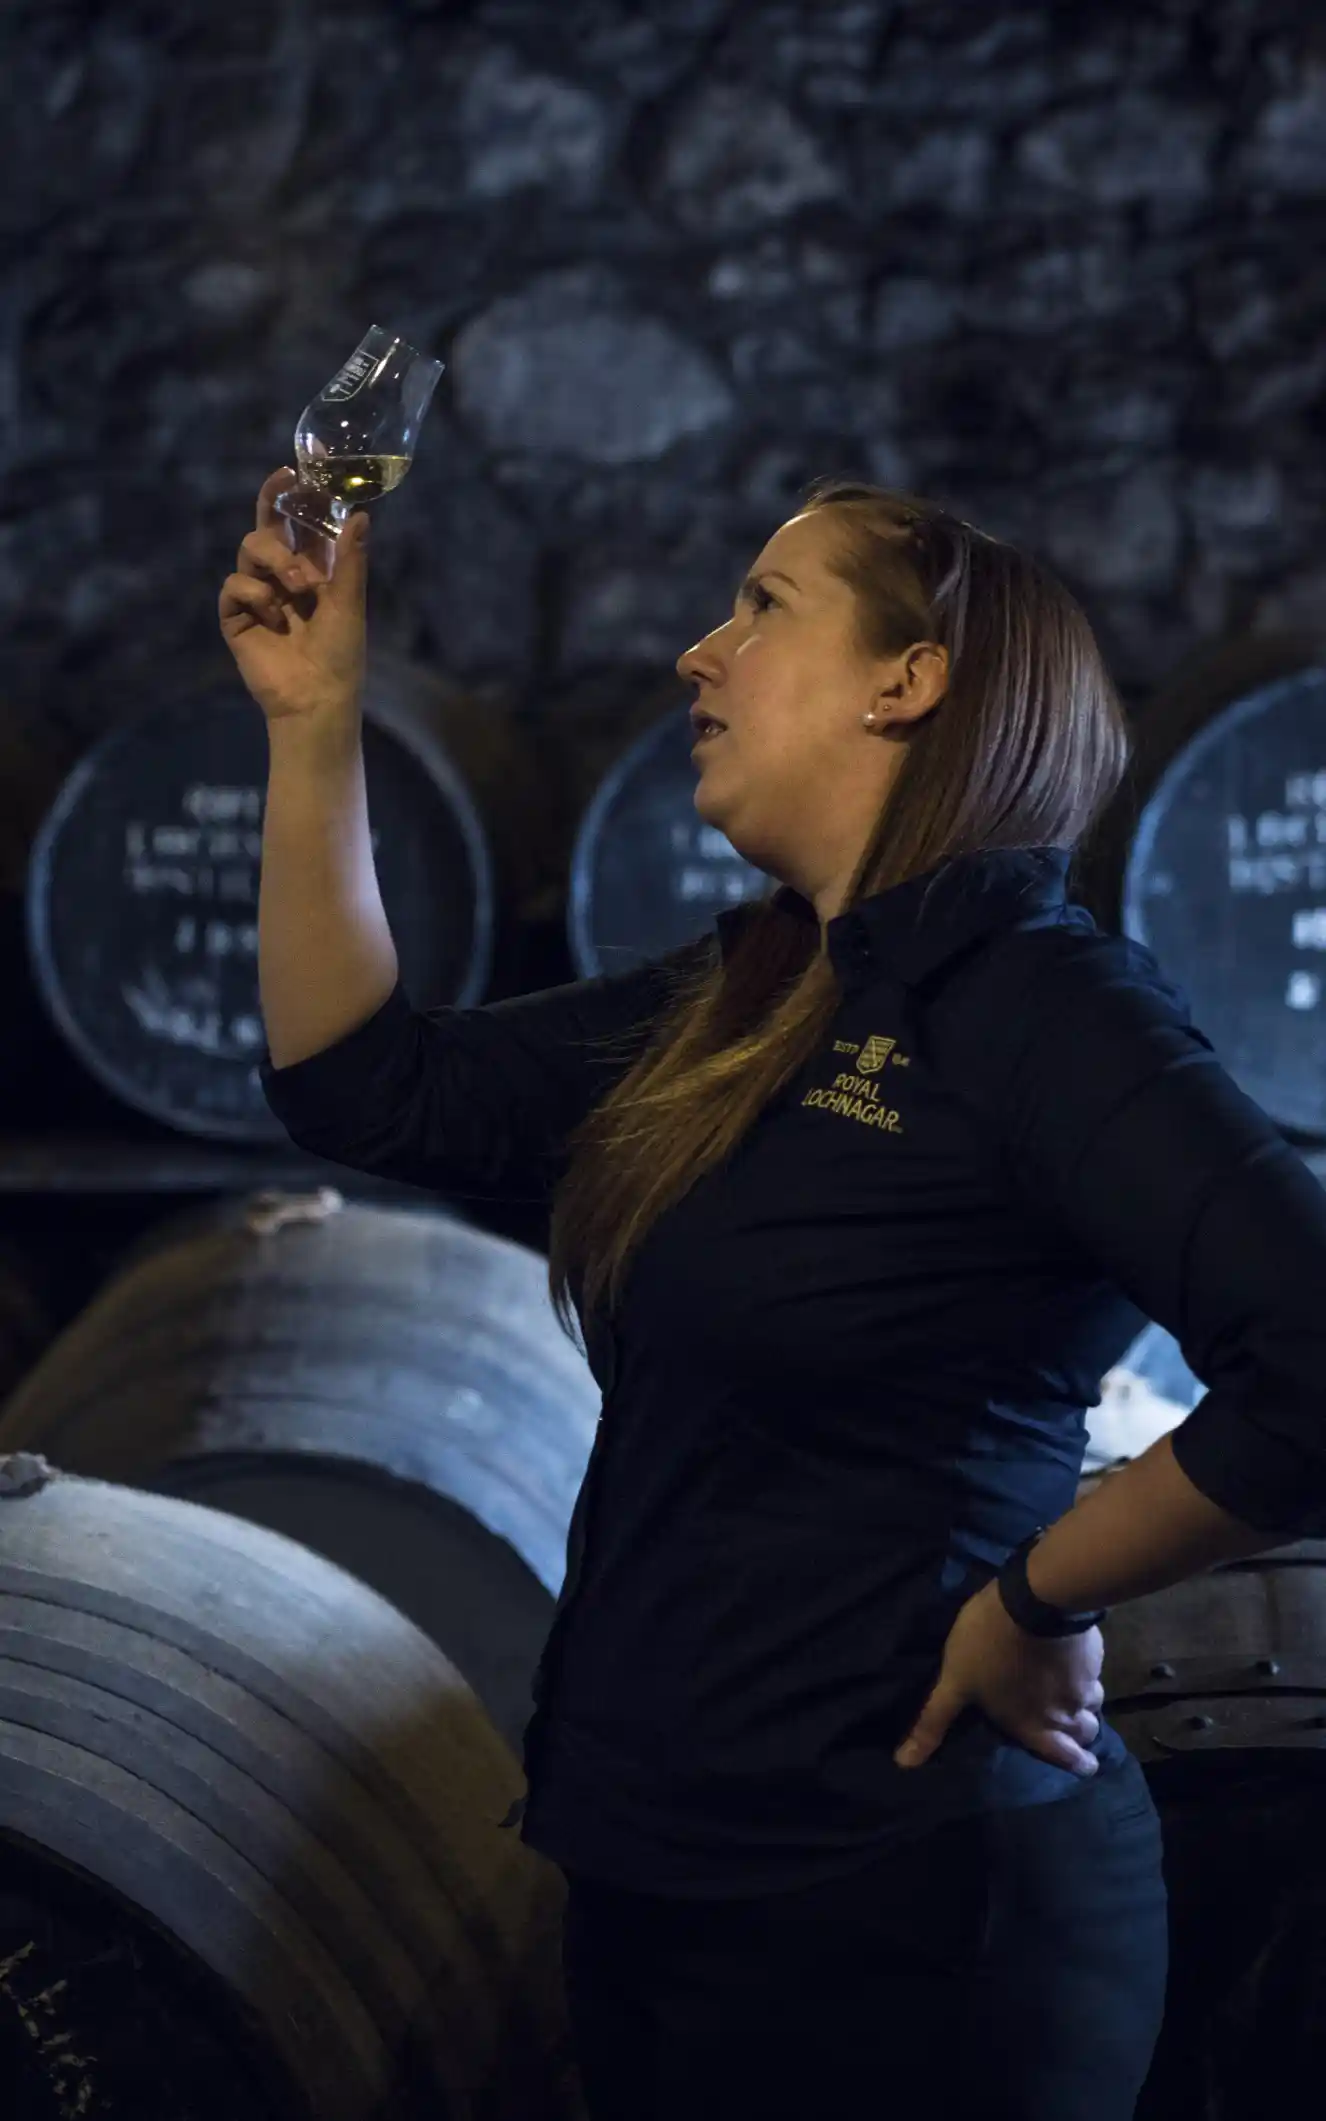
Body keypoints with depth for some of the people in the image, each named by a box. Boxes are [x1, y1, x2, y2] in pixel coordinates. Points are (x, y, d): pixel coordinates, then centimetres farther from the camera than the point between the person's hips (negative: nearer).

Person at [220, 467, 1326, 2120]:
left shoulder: (1036, 1001, -16)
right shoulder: (737, 1005, 9)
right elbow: (367, 1089, 14)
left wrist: (1036, 1604, -17)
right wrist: (313, 726, 9)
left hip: (889, 1901, -8)